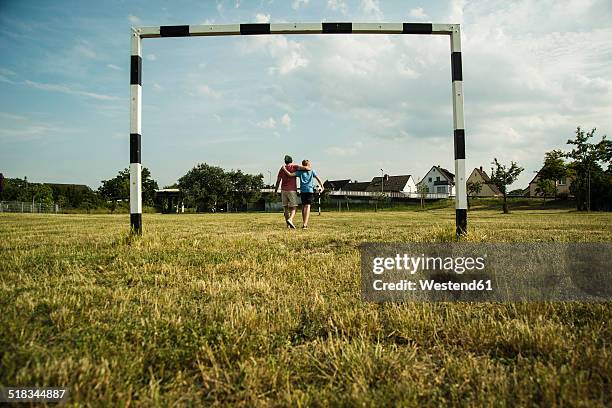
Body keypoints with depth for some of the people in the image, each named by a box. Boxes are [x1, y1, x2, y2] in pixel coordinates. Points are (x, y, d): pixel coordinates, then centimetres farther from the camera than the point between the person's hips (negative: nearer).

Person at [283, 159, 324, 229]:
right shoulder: (312, 171, 9)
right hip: (310, 190, -1)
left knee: (303, 206, 13)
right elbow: (318, 179, 7)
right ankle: (305, 224, -20)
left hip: (302, 190, 1)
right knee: (308, 206, -8)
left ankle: (305, 223, 16)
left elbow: (290, 174, -4)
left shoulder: (300, 172, 6)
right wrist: (322, 187, 18)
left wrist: (284, 169, 9)